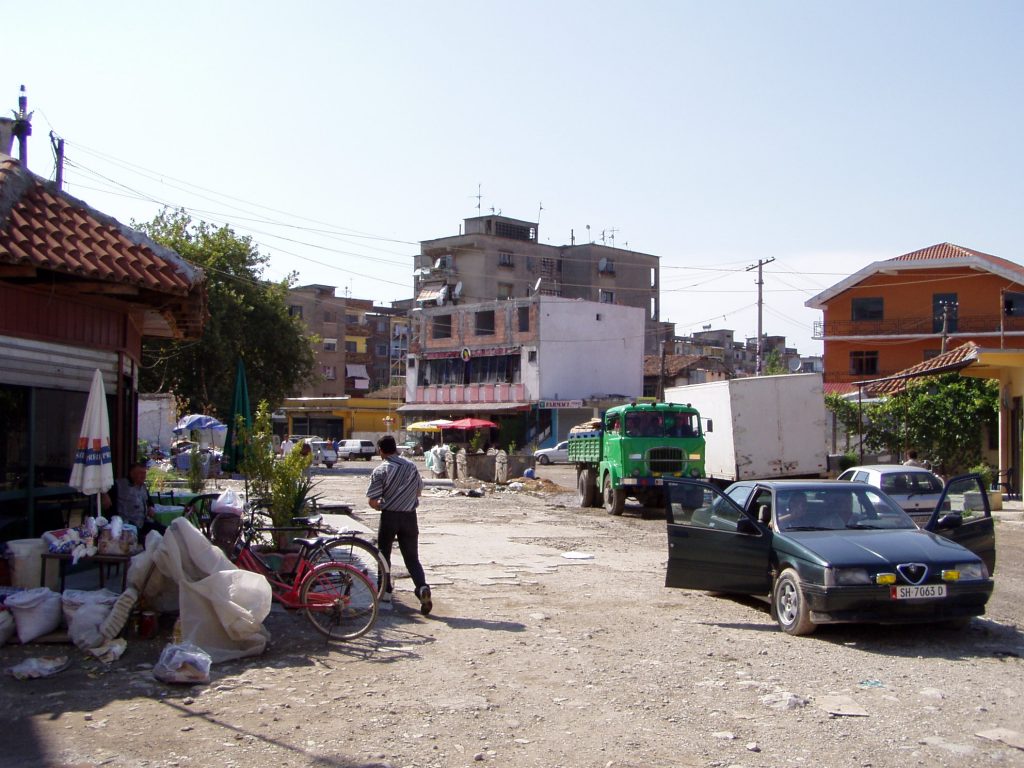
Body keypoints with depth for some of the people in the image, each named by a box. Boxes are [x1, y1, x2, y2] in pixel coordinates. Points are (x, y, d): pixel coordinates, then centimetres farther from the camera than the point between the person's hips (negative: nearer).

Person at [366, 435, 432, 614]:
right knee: (412, 557, 6)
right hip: (410, 516, 3)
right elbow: (419, 491, 14)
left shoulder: (381, 470, -11)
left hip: (389, 517, -3)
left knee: (384, 555, 16)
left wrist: (380, 506, 9)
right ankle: (422, 587, -16)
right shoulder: (411, 466, 3)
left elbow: (372, 500, -12)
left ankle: (385, 591, 22)